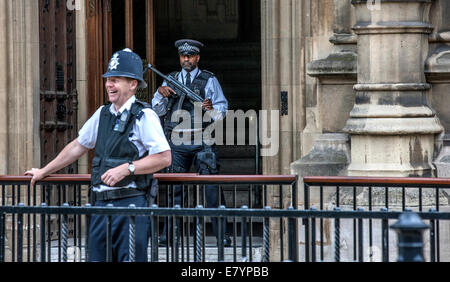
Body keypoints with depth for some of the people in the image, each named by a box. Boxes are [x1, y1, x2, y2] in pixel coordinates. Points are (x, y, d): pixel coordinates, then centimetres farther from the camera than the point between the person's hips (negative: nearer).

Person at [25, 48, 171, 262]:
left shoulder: (144, 116, -7)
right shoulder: (102, 114, 14)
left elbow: (164, 157, -12)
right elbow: (78, 146, 26)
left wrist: (126, 168, -17)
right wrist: (44, 171, 32)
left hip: (130, 203, -7)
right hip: (101, 202, 7)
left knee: (130, 258, -9)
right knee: (97, 257, 7)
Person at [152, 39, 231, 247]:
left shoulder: (209, 80, 8)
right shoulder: (170, 80, 15)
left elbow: (222, 108, 4)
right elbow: (158, 111, 12)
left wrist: (212, 109, -18)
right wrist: (160, 93, -7)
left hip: (202, 143, -2)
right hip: (176, 142, 2)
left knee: (212, 186, -8)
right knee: (173, 188, 2)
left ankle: (222, 233, -7)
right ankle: (169, 234, 8)